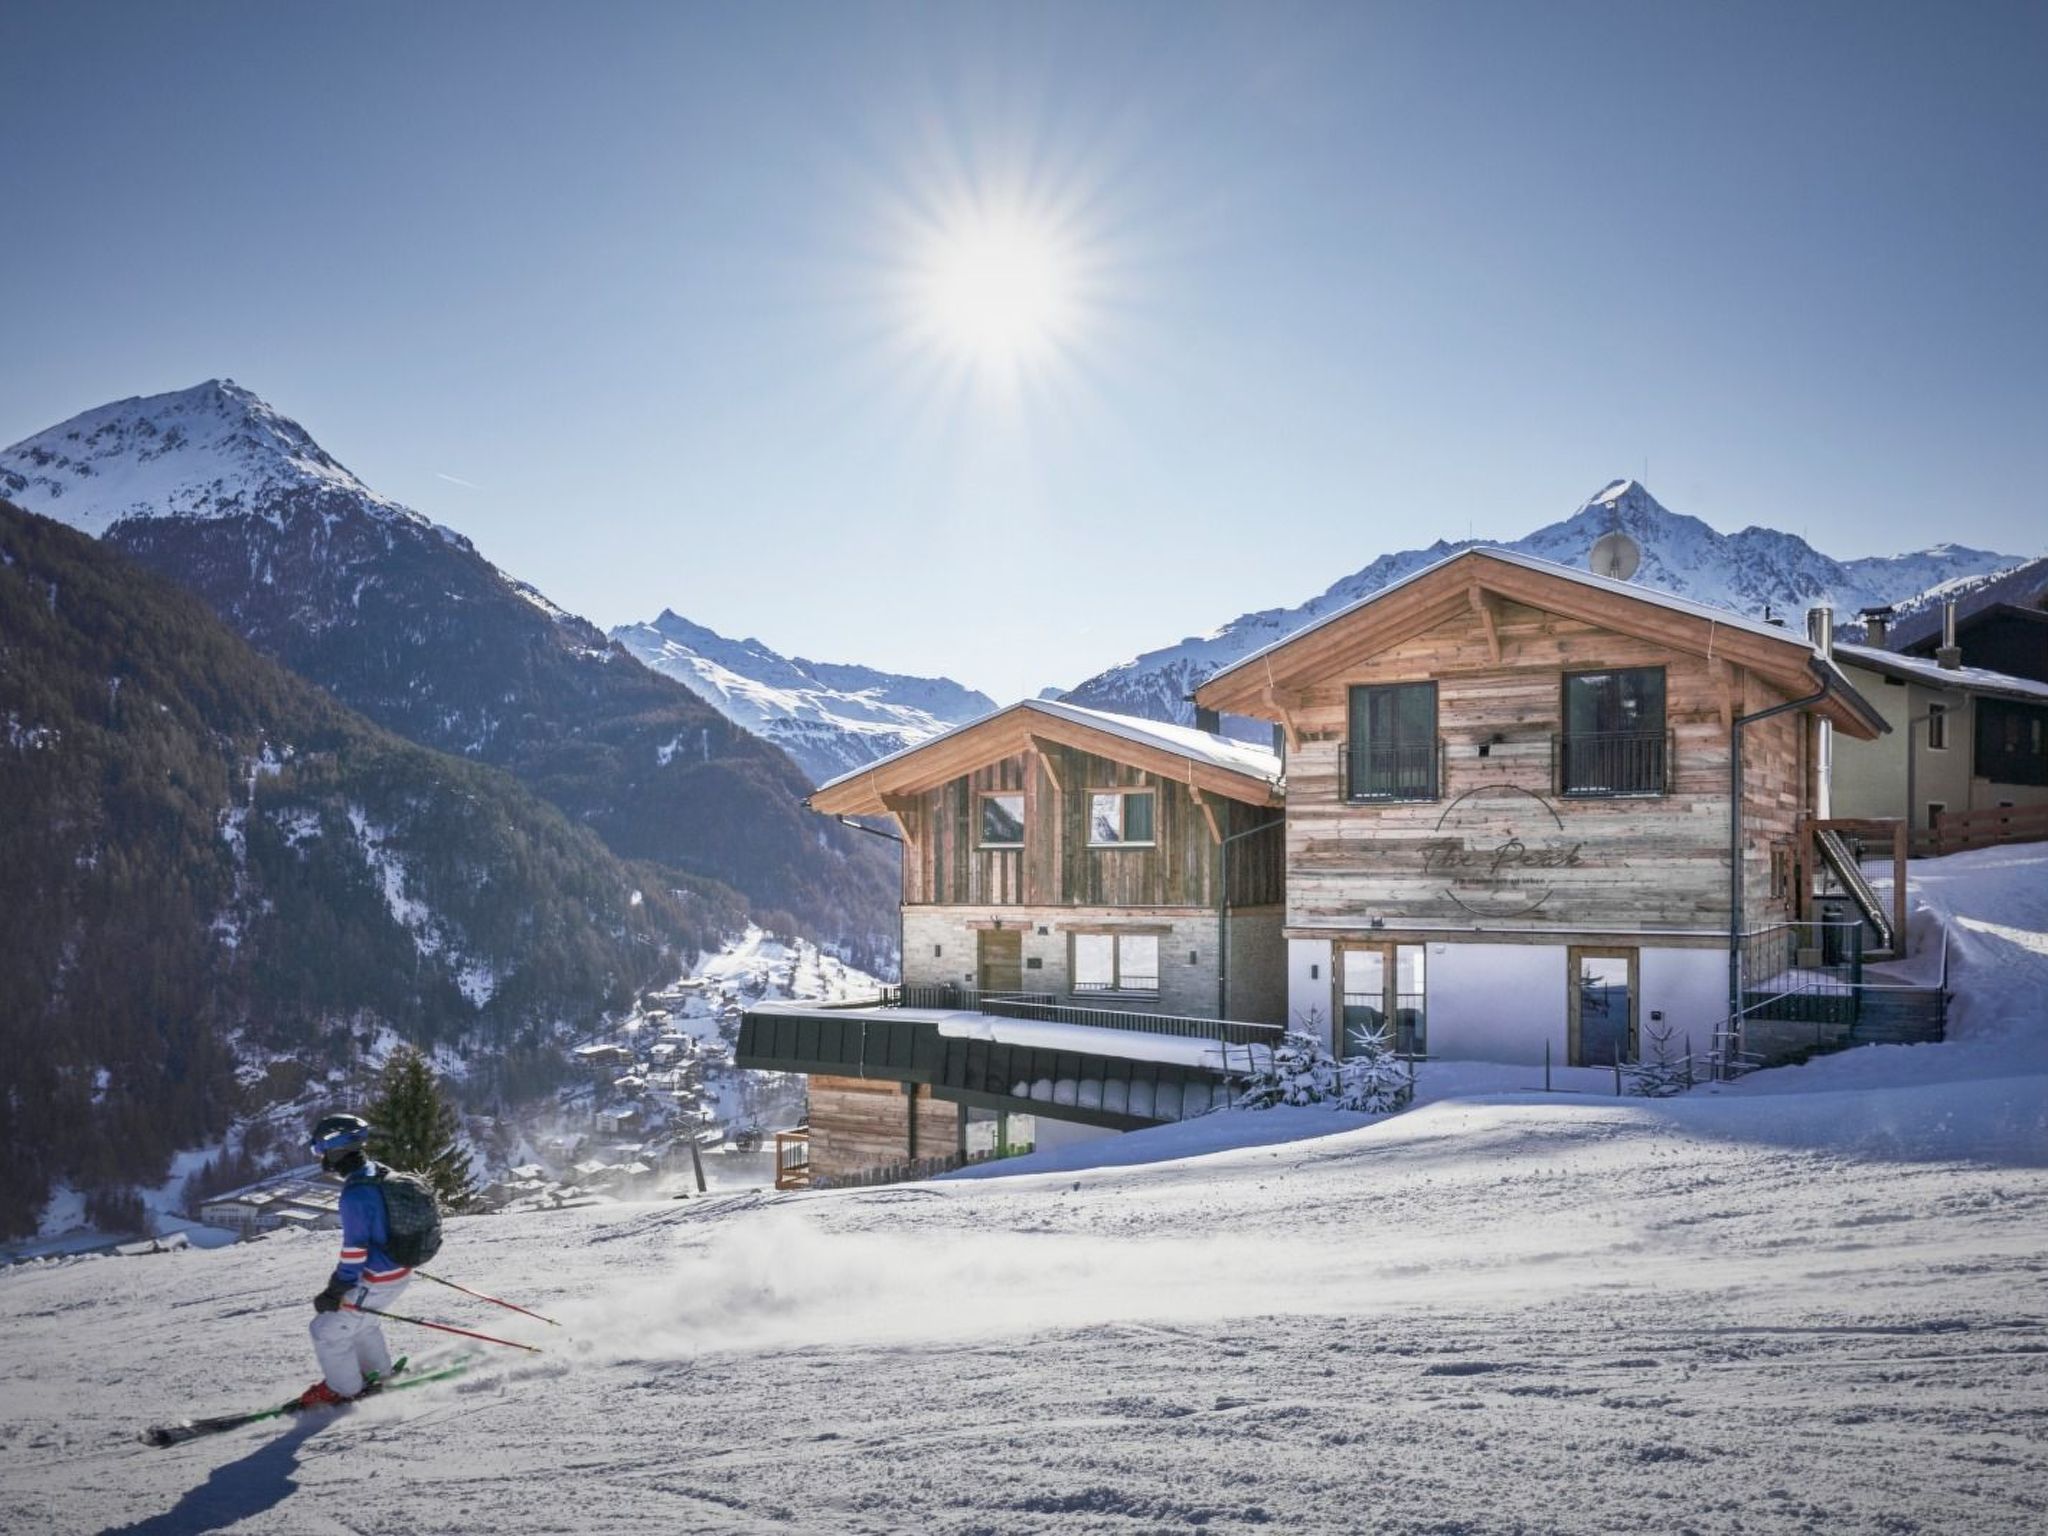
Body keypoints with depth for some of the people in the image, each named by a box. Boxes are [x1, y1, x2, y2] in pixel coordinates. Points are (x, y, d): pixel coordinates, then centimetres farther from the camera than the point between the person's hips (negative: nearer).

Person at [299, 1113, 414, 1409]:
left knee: (328, 1329, 7)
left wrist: (334, 1292, -13)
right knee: (356, 1318, 30)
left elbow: (354, 1251, -23)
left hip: (378, 1281, -9)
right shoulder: (380, 1173, 0)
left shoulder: (355, 1195, -28)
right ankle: (377, 1371, 43)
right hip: (400, 1270, 9)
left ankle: (343, 1389, 23)